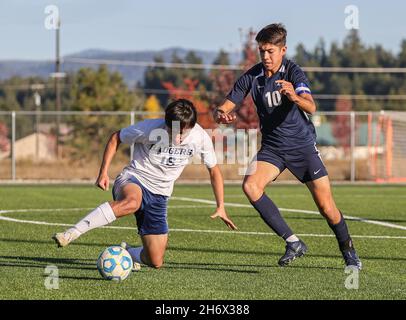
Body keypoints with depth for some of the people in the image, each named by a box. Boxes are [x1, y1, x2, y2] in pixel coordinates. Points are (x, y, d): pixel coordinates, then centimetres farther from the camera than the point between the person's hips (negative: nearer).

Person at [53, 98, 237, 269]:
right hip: (133, 181, -4)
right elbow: (115, 138, 0)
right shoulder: (150, 129, -17)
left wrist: (221, 207, 6)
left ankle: (126, 253, 37)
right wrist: (103, 172, -8)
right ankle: (70, 234, -49)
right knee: (131, 202, -44)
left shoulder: (201, 138, -8)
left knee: (155, 263, 0)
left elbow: (214, 170, 9)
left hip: (159, 196, 4)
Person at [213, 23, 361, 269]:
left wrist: (294, 96, -50)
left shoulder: (293, 72, -14)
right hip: (272, 147, 3)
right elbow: (224, 107, -3)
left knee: (326, 206, -4)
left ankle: (349, 252, 23)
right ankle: (293, 242, -18)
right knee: (250, 185, -24)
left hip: (302, 144, -3)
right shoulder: (252, 77, -4)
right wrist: (221, 114, -27)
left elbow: (311, 107, -28)